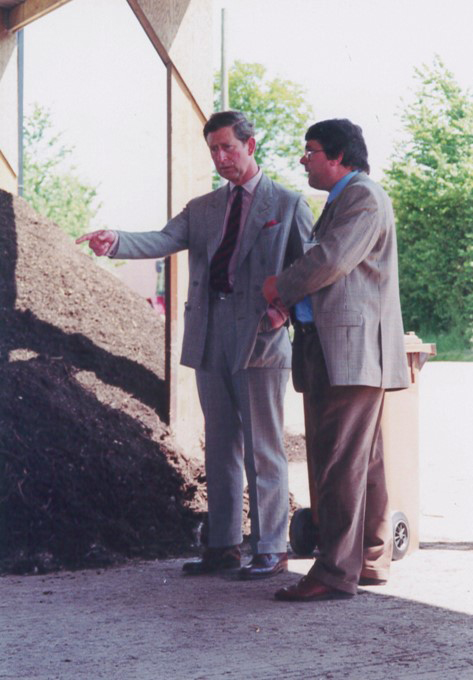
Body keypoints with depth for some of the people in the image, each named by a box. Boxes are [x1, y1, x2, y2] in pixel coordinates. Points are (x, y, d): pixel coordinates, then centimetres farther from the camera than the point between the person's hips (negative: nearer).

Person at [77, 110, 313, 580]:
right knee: (220, 447, 10)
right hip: (210, 339, 5)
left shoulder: (287, 204, 4)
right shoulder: (202, 209, 16)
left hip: (260, 339, -5)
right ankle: (222, 545, 16)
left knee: (262, 448, -3)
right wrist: (116, 242, -19)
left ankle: (270, 548, 4)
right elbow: (163, 242, 0)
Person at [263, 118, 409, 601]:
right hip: (328, 348, 11)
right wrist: (287, 293, 6)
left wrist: (282, 289, -4)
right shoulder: (340, 200, 24)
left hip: (352, 347, -11)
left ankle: (337, 571, -12)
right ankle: (371, 561, 18)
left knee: (340, 462, -12)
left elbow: (331, 260, -19)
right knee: (362, 461, 13)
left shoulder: (365, 197, -8)